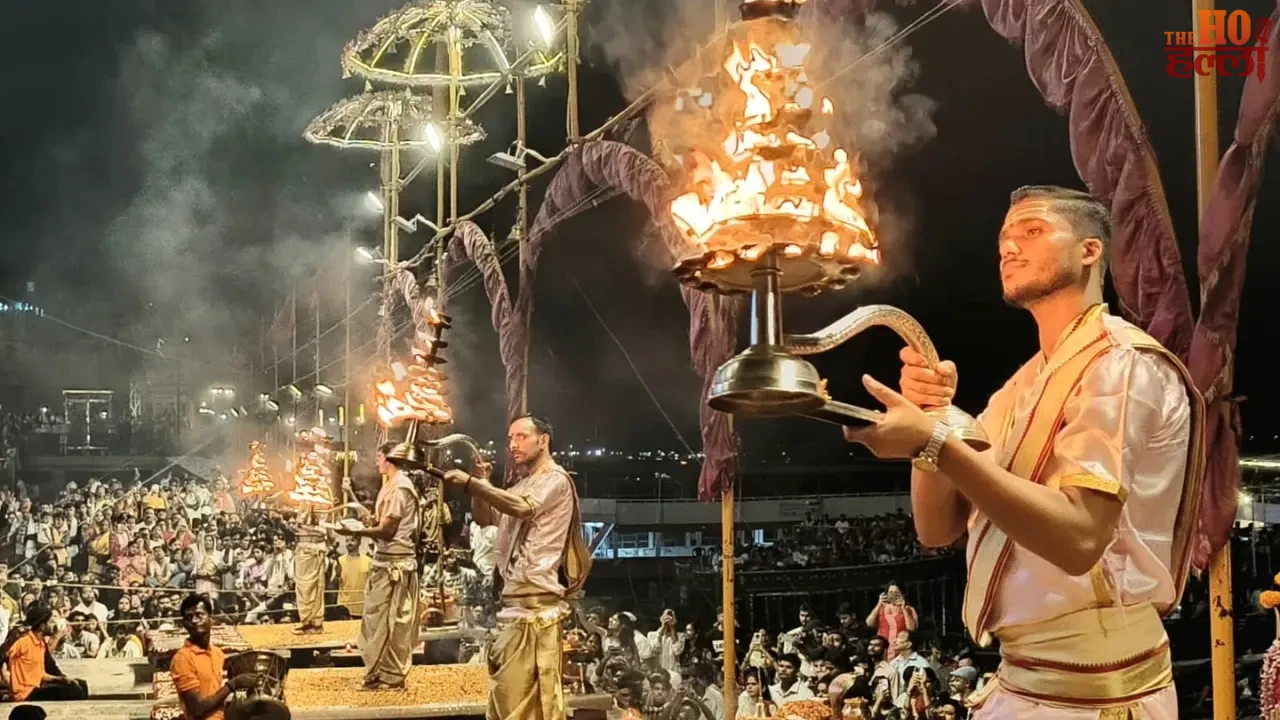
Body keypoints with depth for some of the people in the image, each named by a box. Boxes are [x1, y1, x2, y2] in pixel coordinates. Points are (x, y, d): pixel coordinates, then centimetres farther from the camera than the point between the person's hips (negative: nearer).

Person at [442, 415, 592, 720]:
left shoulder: (555, 479, -7)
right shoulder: (523, 484, 22)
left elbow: (524, 507, -25)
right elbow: (484, 518, 26)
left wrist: (471, 483, -28)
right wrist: (481, 483, 8)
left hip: (536, 600, -9)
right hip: (515, 598, 9)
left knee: (531, 690, -11)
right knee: (508, 689, 11)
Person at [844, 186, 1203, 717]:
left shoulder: (1122, 363, -12)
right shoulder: (1020, 388, 15)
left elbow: (1078, 536, -26)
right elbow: (939, 528, 8)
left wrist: (933, 442, -32)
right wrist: (931, 418, -8)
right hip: (1021, 676, 8)